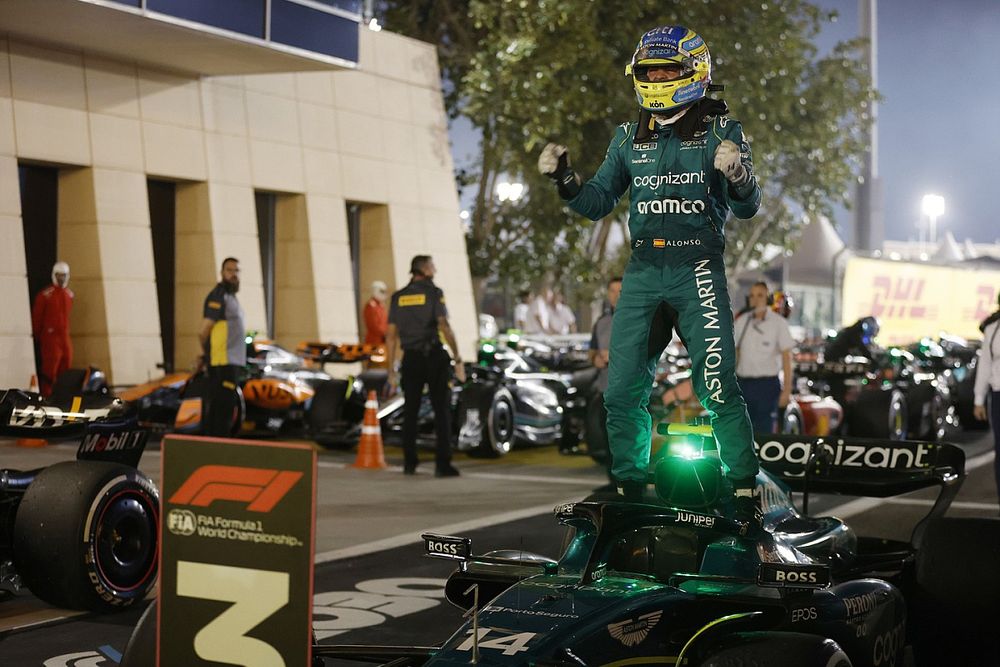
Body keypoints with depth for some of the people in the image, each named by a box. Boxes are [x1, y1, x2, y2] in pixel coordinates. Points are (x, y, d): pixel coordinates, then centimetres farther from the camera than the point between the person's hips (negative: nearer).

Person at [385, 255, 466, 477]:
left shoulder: (398, 297, 9)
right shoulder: (433, 292, -4)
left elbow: (391, 335, 7)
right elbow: (444, 326, -15)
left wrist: (391, 369, 12)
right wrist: (458, 359, -13)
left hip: (410, 359, 4)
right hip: (433, 356, -4)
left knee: (410, 411, 13)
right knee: (441, 410, 0)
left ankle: (409, 463, 15)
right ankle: (442, 464, -7)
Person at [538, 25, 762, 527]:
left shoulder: (720, 130, 3)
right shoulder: (629, 139, 14)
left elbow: (746, 209, -1)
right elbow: (596, 204, 16)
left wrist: (738, 177, -22)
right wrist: (564, 179, -3)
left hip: (698, 268, -4)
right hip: (642, 270, 4)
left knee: (719, 390, -11)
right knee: (623, 393, 4)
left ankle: (745, 495, -2)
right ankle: (630, 491, 17)